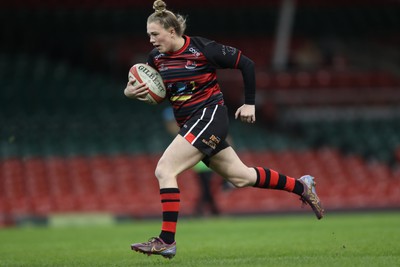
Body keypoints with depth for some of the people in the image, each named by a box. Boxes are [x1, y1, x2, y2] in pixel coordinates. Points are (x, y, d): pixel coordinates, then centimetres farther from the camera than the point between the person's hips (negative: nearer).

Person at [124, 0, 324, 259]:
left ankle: (167, 240, -18)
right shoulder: (156, 58, 3)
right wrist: (131, 91, -11)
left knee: (164, 170, -19)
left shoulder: (203, 49, -15)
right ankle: (301, 186, 32)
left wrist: (250, 103, -2)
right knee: (240, 176, 15)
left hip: (209, 115, -7)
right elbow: (153, 93, 13)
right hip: (190, 123, 7)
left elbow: (246, 63, -7)